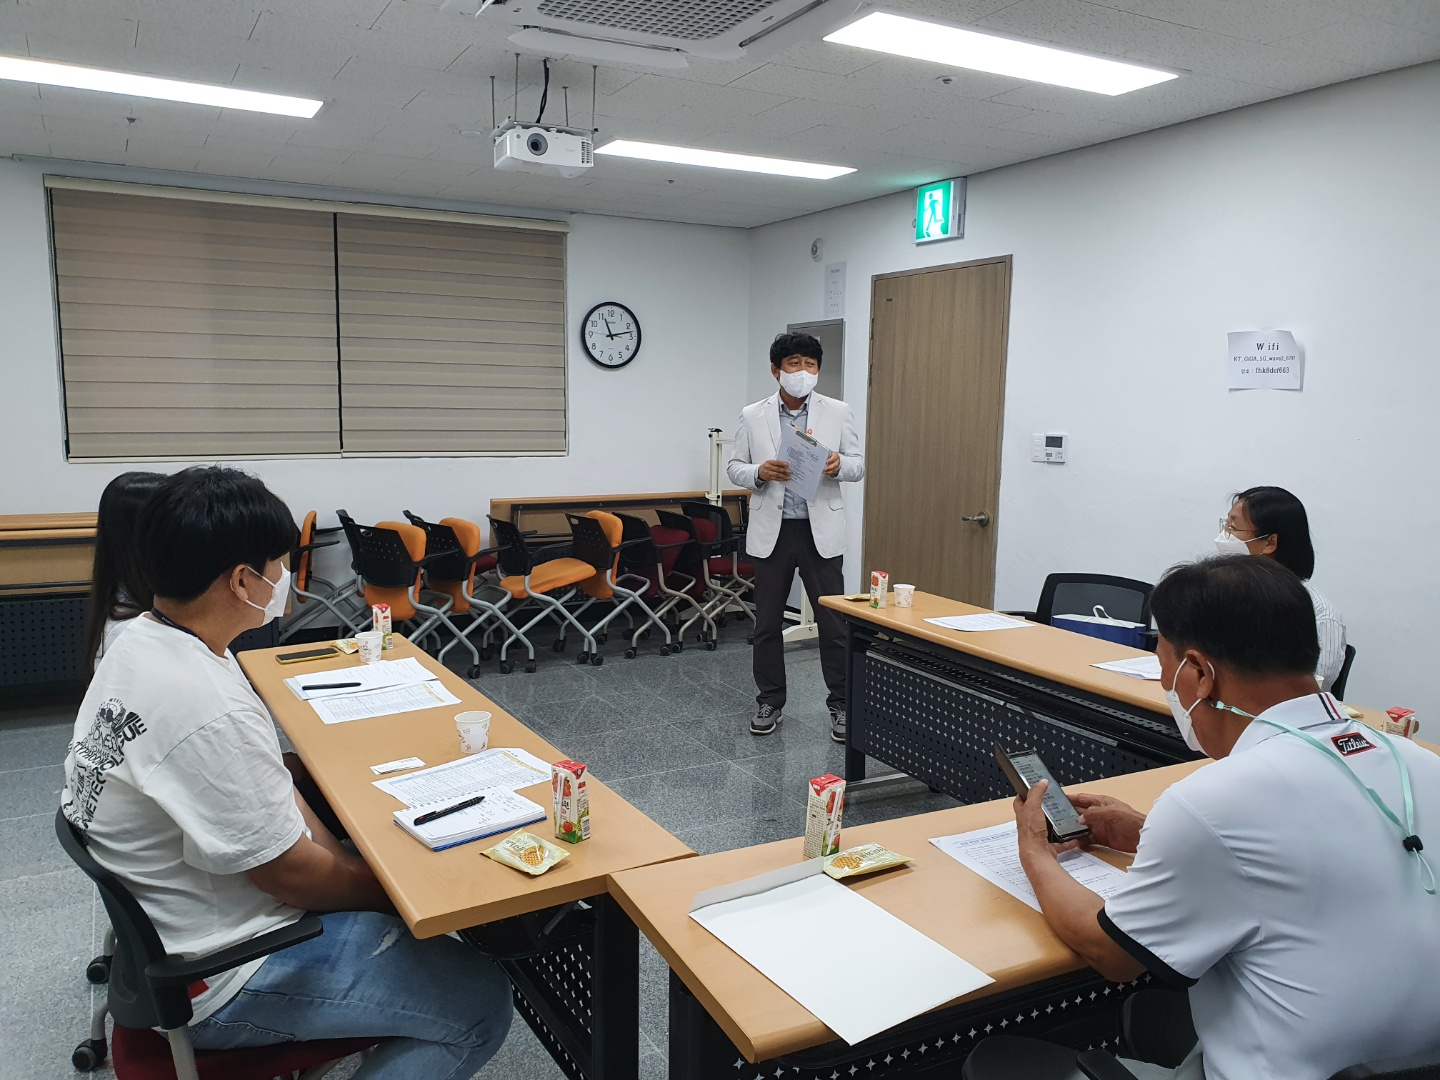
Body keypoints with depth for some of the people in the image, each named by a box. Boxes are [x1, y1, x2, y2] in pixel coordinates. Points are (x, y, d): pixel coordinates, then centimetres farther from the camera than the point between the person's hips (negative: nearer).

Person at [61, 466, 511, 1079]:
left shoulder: (142, 641, -2)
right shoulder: (207, 712, -33)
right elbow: (296, 875, -22)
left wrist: (356, 865, 0)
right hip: (216, 983, -10)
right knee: (481, 1004, -9)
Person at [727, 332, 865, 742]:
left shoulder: (838, 412, 2)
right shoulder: (753, 416, 3)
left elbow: (859, 464, 3)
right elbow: (734, 468, 5)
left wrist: (839, 465, -19)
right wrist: (759, 473, -16)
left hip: (821, 530, -1)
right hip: (772, 530, 1)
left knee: (833, 622, 2)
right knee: (767, 622, 9)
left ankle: (841, 705, 15)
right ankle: (770, 702, 24)